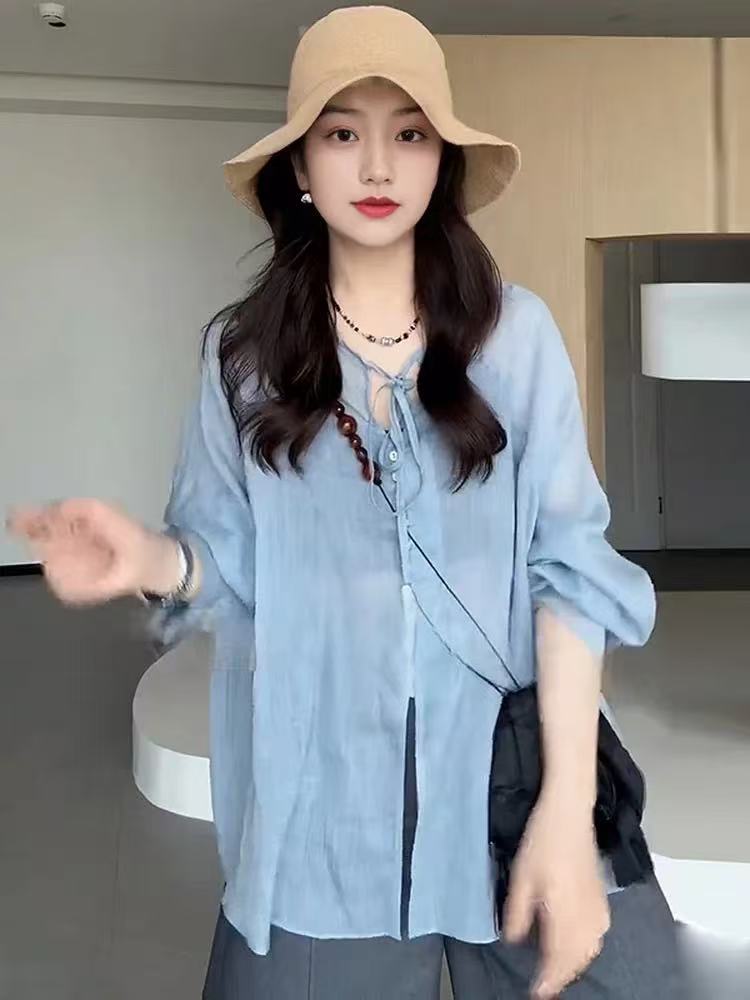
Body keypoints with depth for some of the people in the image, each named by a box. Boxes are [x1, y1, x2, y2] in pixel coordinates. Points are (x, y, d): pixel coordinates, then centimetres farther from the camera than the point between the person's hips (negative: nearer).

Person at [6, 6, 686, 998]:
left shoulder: (516, 332, -1)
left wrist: (567, 805, -13)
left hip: (512, 764, 0)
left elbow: (570, 563, -6)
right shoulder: (245, 350, 2)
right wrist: (153, 560, -20)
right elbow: (236, 565, 4)